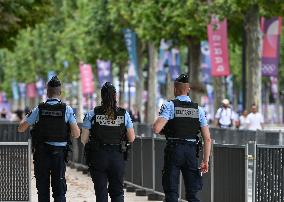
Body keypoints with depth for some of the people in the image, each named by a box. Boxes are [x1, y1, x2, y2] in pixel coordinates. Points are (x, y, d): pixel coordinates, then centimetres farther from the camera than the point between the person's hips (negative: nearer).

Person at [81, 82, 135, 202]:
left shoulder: (92, 115, -5)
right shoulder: (124, 114, -1)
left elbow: (84, 139, -5)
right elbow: (131, 138, 2)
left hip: (97, 157, -1)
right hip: (117, 158, 1)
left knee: (101, 192, 5)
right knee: (117, 192, 12)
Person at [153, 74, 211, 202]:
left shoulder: (169, 106, -5)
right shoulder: (198, 109, 6)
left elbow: (156, 129, -18)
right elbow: (207, 139, 3)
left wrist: (164, 131, 5)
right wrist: (205, 160, 8)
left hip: (173, 150, -3)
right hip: (191, 151, 3)